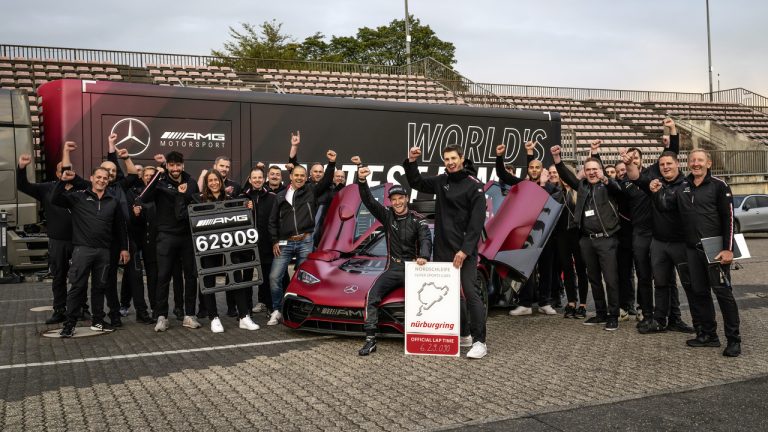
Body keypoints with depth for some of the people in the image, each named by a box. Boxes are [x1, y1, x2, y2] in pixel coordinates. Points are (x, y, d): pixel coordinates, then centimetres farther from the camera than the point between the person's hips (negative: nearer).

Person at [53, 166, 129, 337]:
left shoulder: (113, 201, 11)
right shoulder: (79, 196, 2)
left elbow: (120, 226, 16)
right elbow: (55, 200, -6)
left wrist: (124, 248, 14)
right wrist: (63, 181, -17)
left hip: (104, 250, 4)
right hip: (82, 249, -3)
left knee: (100, 286, 11)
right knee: (77, 286, -4)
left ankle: (97, 321, 21)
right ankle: (70, 323, 4)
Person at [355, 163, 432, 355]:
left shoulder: (418, 220, 0)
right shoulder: (387, 215, 6)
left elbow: (426, 239, -17)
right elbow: (368, 201, -7)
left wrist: (424, 256, -40)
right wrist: (361, 181, -26)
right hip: (392, 268, 2)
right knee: (372, 295, -19)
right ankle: (370, 340, -19)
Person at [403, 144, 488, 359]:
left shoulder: (474, 186, -7)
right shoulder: (441, 181, 10)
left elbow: (477, 222, -12)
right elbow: (416, 183, 21)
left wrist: (465, 250, -18)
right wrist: (411, 162, 3)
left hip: (464, 251, -6)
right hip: (442, 249, 6)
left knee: (470, 294, -10)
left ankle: (479, 341, -7)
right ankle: (463, 334, 23)